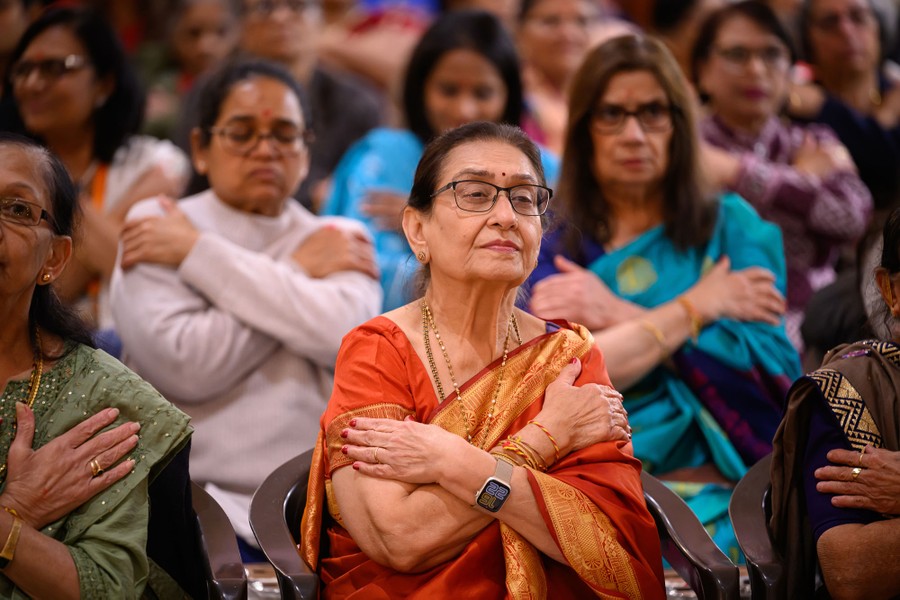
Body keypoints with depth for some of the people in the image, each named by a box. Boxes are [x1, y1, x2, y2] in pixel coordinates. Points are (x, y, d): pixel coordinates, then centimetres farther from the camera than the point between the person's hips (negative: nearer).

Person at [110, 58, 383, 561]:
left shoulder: (340, 239, 15)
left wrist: (198, 253, -6)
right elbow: (181, 362, -10)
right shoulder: (153, 224, 7)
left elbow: (343, 335, -9)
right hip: (192, 494, -3)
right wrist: (298, 272, -1)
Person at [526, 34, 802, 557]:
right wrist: (699, 305, -4)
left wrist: (616, 315, -6)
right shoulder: (550, 255, 13)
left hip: (712, 500, -1)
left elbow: (769, 368, -1)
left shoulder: (732, 226, 12)